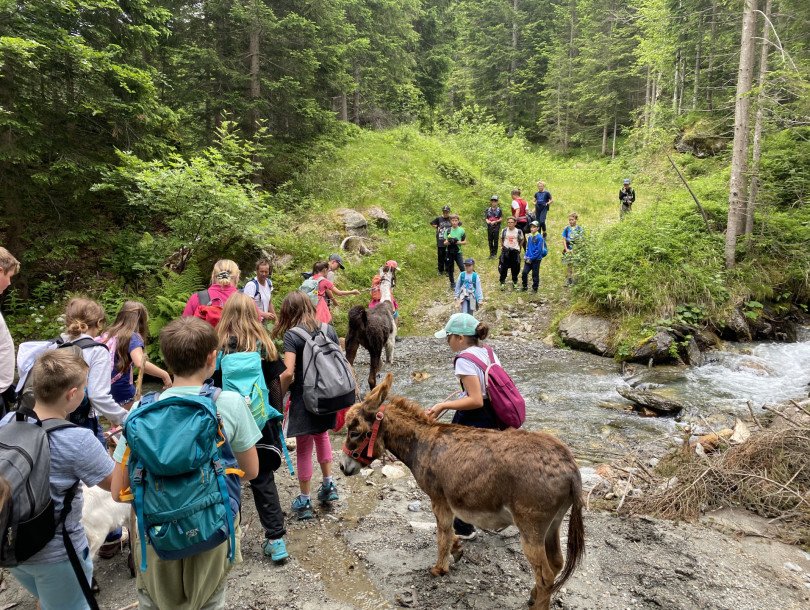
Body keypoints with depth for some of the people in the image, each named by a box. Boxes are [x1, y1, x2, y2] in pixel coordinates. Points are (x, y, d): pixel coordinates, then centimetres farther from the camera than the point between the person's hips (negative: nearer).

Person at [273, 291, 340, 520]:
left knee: (303, 447, 9)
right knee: (322, 435, 29)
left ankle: (304, 501, 22)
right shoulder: (329, 329, 0)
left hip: (303, 398, -5)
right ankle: (328, 485, 33)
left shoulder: (292, 335, -15)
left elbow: (288, 372, -25)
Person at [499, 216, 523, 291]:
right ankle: (502, 283, 10)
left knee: (515, 268, 7)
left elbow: (522, 240, 13)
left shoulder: (519, 231, -5)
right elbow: (501, 239, 17)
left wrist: (518, 247, 9)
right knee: (503, 268, 0)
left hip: (515, 251, 0)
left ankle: (515, 282, 24)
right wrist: (502, 246, 10)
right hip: (505, 251, 0)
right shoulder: (504, 231, -2)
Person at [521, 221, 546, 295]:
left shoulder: (539, 237, -13)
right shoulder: (529, 236, 7)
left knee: (535, 275, 5)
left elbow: (538, 250, -15)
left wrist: (531, 259, -15)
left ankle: (534, 289, 19)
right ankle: (525, 286, 17)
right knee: (524, 272, -2)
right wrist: (525, 256, 2)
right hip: (528, 259, 5)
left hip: (536, 259, -5)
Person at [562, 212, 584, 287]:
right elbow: (564, 240, 6)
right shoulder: (566, 229, 5)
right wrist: (566, 249, -6)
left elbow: (580, 240, -4)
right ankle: (569, 280, 16)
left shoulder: (579, 228, -1)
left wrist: (574, 249, -11)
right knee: (569, 265, 9)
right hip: (568, 250, 3)